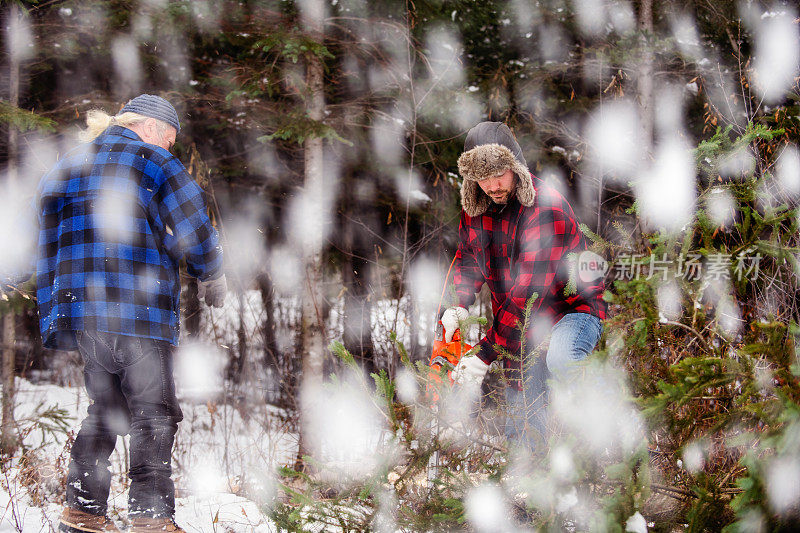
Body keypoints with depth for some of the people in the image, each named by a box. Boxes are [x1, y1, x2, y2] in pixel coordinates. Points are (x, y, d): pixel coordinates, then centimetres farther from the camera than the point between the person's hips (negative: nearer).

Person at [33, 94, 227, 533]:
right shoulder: (152, 161, 1)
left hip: (78, 311, 7)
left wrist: (50, 315, 23)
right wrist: (211, 276, 16)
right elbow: (193, 225, -1)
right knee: (153, 413, -3)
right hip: (139, 311, -7)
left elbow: (46, 250, 21)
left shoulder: (64, 168, 21)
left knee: (106, 409, 18)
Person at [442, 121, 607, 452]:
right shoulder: (477, 206, -3)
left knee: (560, 360, -38)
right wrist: (459, 306, -3)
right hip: (518, 325, 7)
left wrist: (484, 355, -30)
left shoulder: (546, 209, -27)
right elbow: (468, 258, 17)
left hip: (572, 309, -7)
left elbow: (527, 294, -30)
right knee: (523, 421, 3)